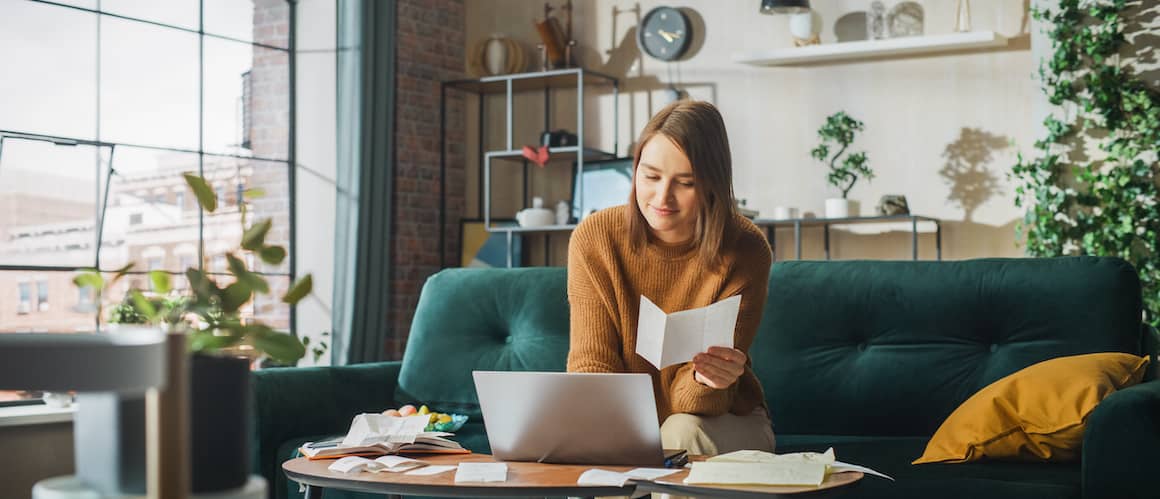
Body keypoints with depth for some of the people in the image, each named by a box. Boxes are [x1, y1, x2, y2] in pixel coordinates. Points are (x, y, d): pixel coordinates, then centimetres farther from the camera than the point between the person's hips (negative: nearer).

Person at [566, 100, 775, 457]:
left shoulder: (744, 252, -17)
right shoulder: (593, 238, -13)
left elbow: (694, 399, -19)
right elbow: (592, 363, -13)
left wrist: (703, 382, -44)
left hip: (724, 420, -1)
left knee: (683, 432, -33)